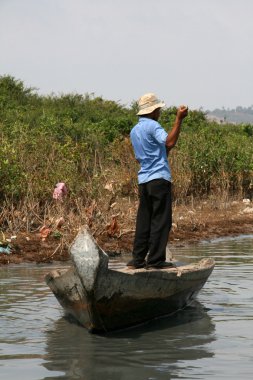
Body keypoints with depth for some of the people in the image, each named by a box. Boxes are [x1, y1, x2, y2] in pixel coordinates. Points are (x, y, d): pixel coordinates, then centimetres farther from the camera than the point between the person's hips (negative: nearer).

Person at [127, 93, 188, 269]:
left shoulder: (134, 131, 19)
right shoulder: (152, 126, -8)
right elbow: (169, 142, -24)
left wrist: (165, 151, 28)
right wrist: (179, 119, -23)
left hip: (143, 180, 8)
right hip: (159, 178, -8)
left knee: (144, 221, 9)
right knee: (161, 220, -5)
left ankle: (138, 259, 6)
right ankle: (155, 259, -7)